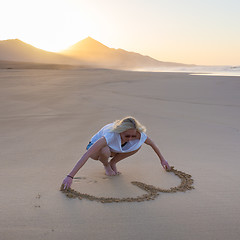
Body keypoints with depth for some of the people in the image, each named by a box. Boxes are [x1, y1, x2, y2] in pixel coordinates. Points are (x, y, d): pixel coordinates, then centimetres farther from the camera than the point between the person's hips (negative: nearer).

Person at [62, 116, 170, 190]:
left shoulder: (138, 135, -27)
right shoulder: (111, 135, -43)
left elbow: (152, 144, -4)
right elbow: (87, 155, -47)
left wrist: (162, 159, 8)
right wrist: (70, 176, -51)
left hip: (113, 148, 5)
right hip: (95, 147, -4)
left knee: (138, 145, -21)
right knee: (105, 151, -42)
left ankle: (113, 163, 2)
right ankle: (106, 165, -4)